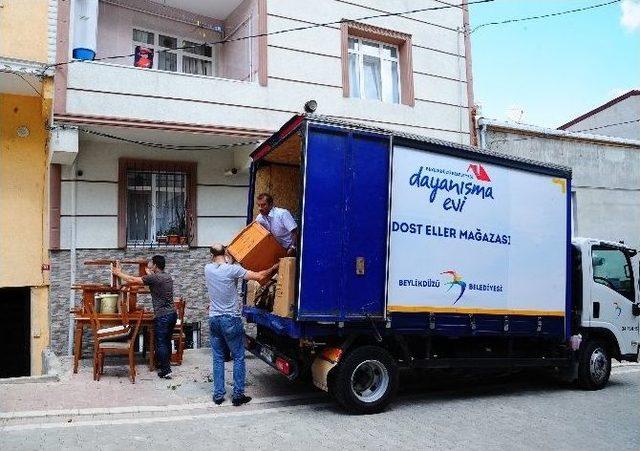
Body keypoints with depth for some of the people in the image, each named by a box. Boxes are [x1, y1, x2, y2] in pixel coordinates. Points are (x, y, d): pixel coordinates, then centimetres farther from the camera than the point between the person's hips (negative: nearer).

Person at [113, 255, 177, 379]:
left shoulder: (153, 278, -12)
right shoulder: (168, 277, 11)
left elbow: (132, 280, -5)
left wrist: (118, 273, 8)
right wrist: (150, 273, 44)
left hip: (162, 316, -8)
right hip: (172, 313, 8)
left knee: (161, 343, 0)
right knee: (166, 341, 18)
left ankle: (166, 371, 1)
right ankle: (165, 364, 28)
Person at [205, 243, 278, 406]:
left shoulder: (208, 269, -1)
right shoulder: (233, 269, -15)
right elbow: (259, 276, -13)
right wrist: (276, 267, -1)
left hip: (214, 319, 5)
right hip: (231, 320, -4)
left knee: (218, 359, 12)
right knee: (238, 358, 7)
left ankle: (218, 394, 16)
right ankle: (238, 394, 10)